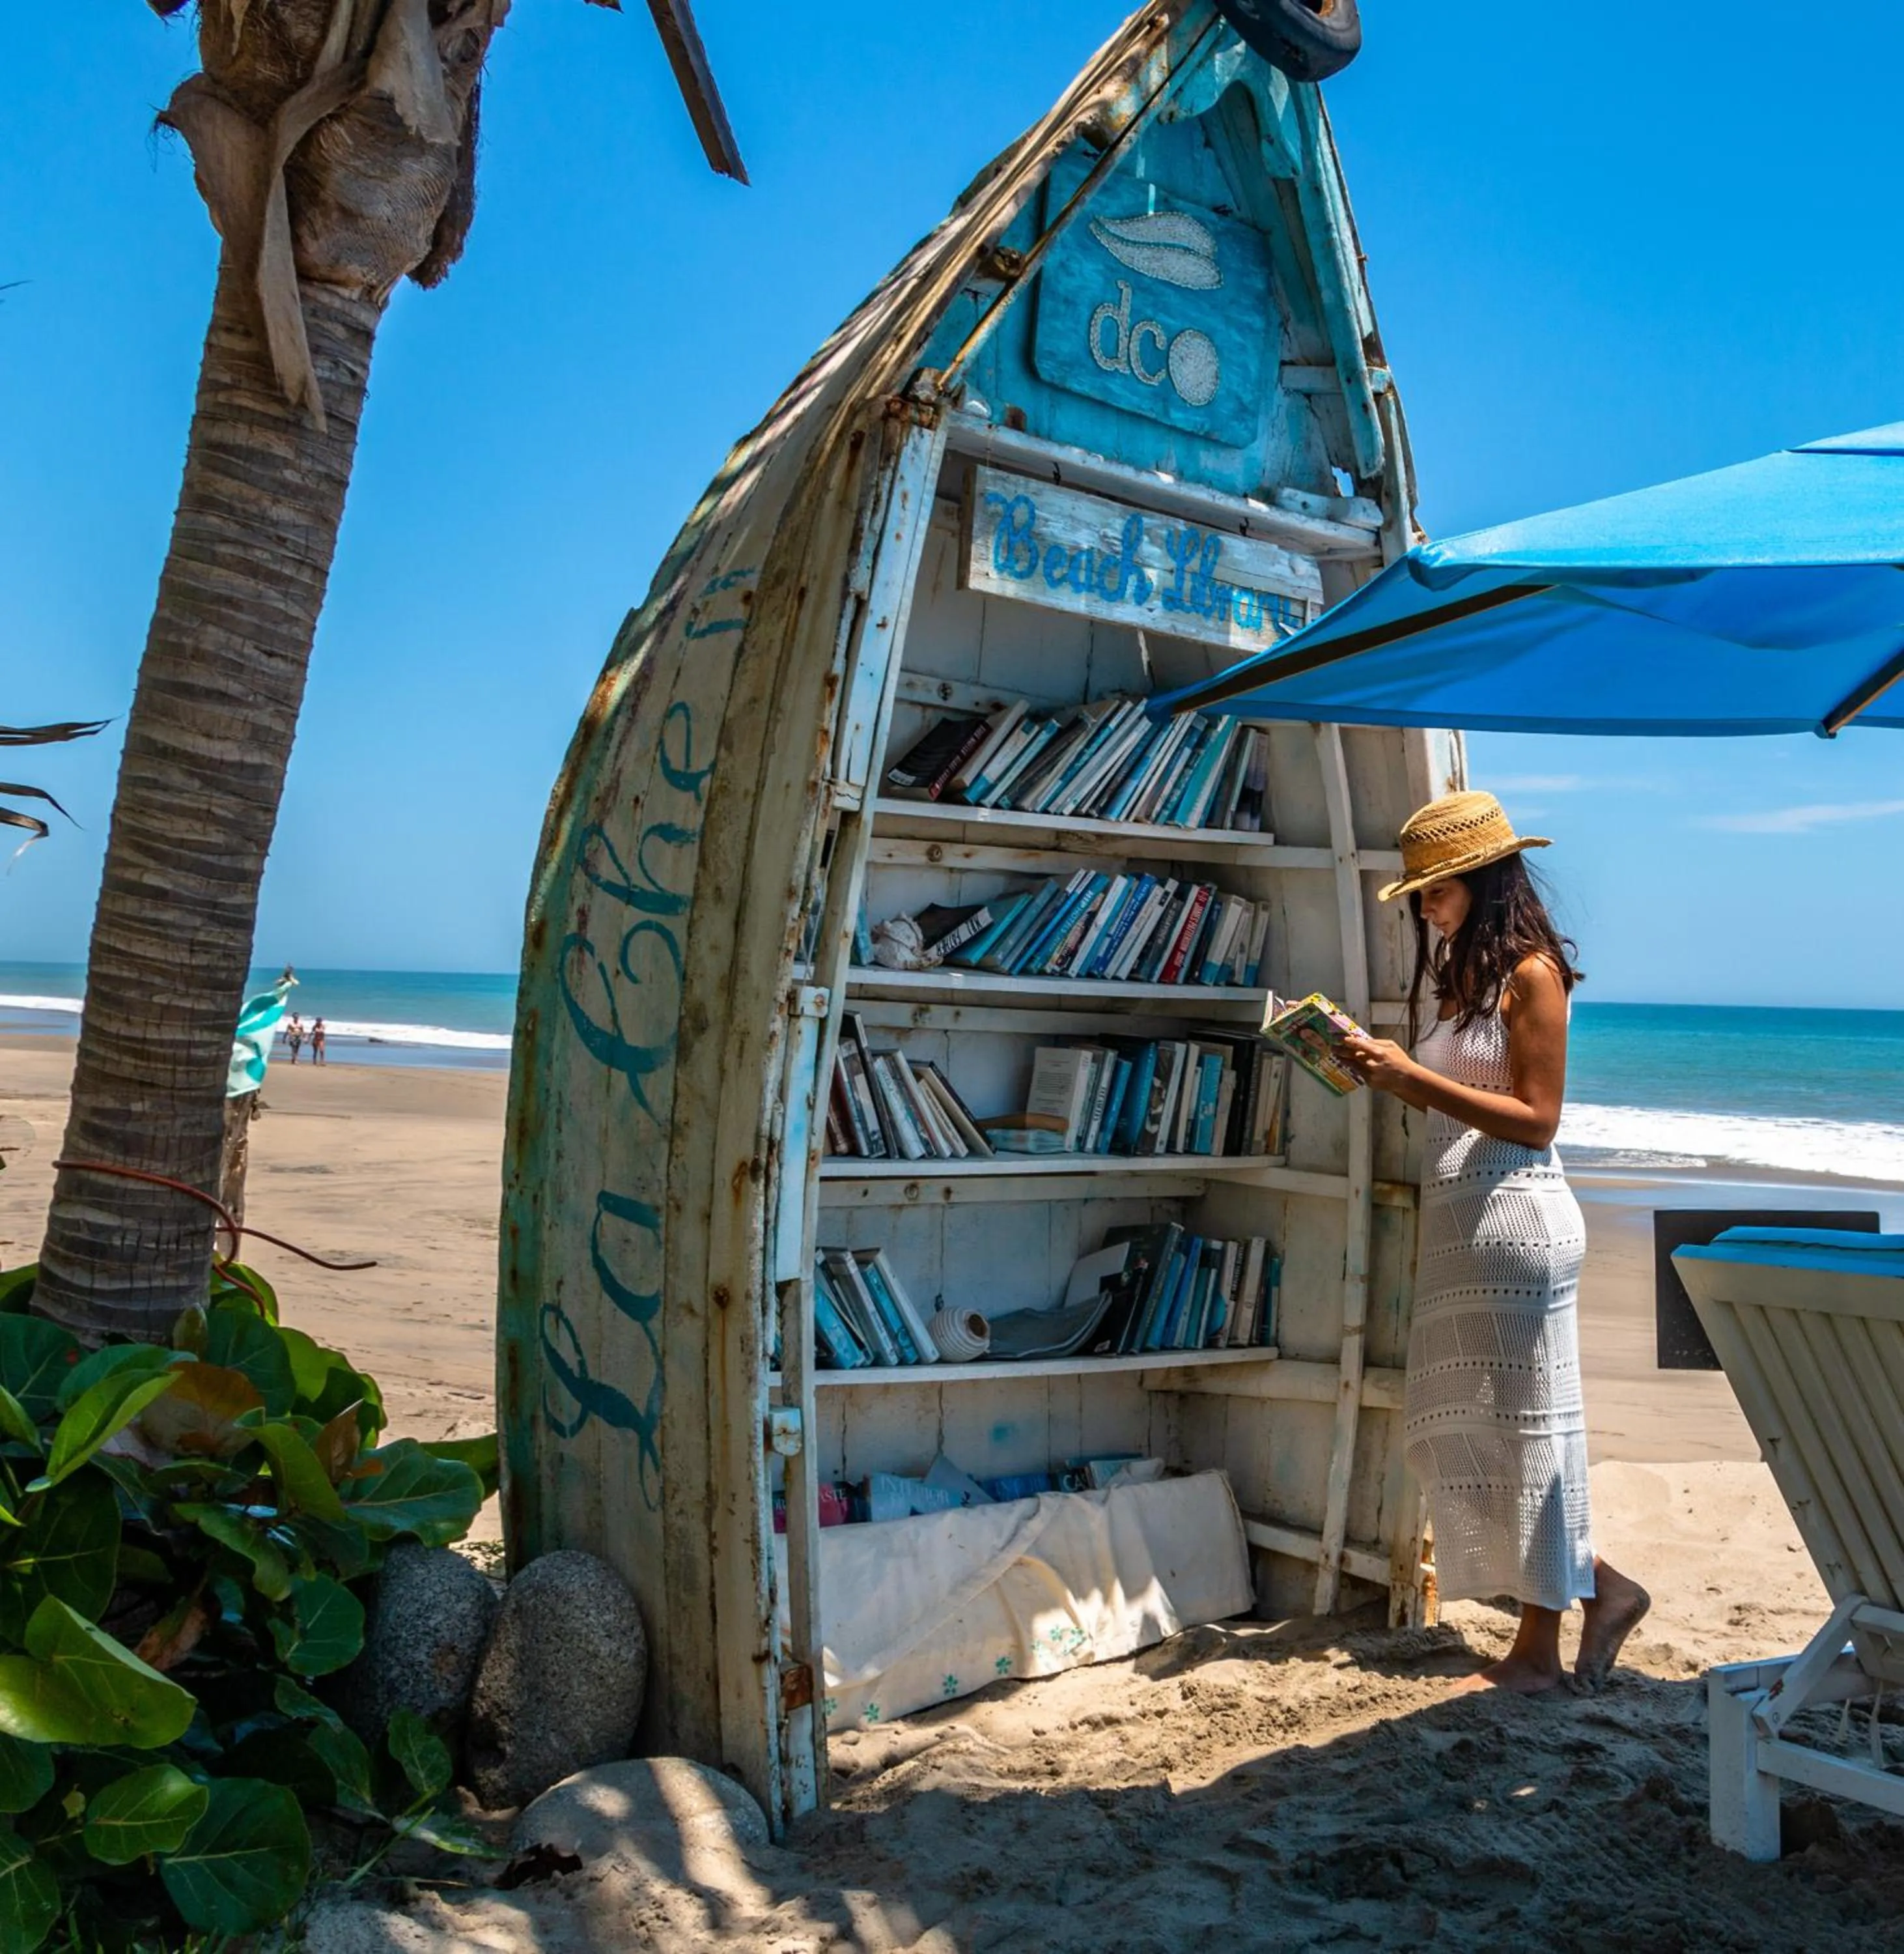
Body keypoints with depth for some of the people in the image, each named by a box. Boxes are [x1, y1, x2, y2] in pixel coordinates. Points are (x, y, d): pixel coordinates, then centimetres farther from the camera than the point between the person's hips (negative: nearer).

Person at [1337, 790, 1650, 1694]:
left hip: (1514, 1216, -9)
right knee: (1456, 1428, 12)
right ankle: (1598, 1585, 25)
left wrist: (1411, 1074, -19)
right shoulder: (1457, 972, 15)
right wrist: (1380, 1070, 4)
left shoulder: (1530, 972, -9)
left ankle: (1541, 1643, 16)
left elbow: (1535, 1117, -15)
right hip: (1455, 1220, 9)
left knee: (1523, 1429, 1)